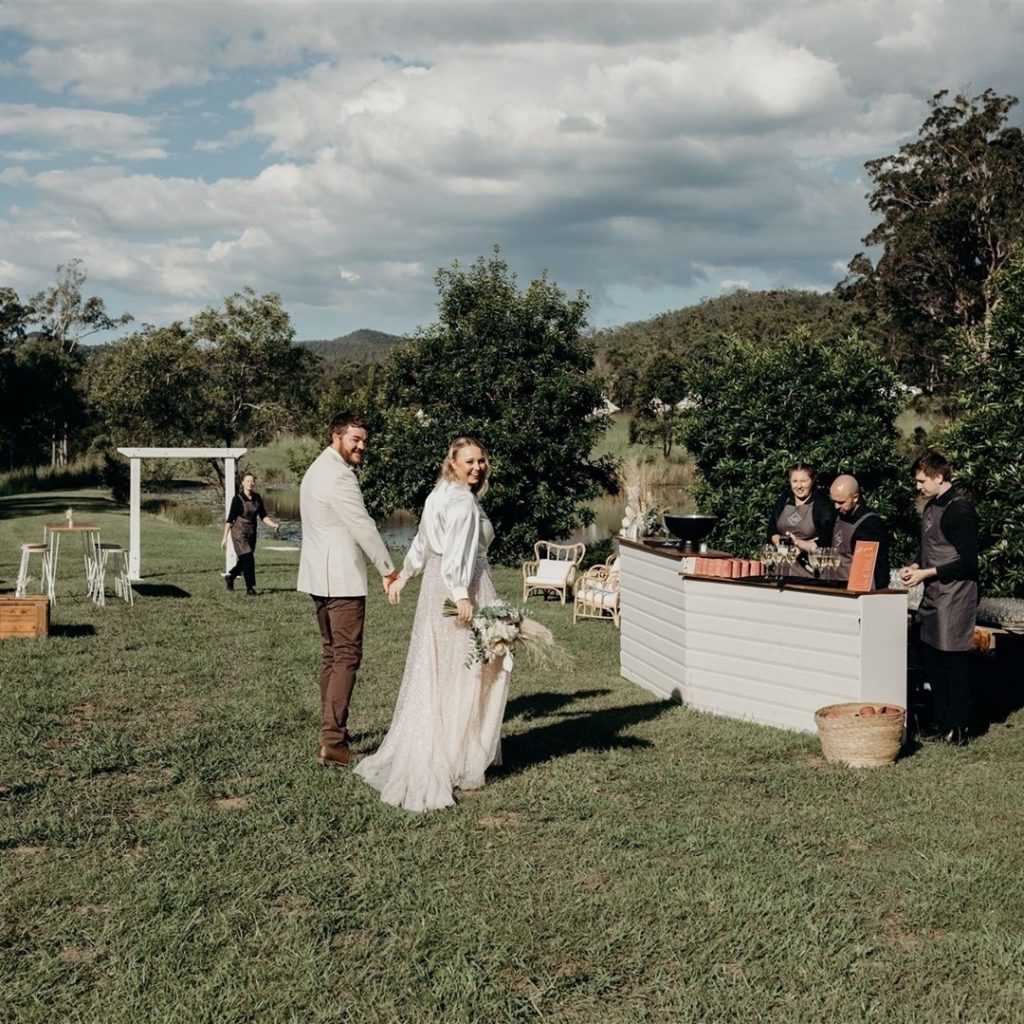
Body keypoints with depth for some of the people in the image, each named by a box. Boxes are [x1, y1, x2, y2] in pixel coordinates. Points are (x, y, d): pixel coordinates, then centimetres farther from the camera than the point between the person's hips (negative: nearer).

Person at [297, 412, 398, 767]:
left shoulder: (317, 470, 17)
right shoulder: (339, 477, -17)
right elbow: (363, 527, -17)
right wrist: (388, 569, -8)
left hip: (319, 577, 11)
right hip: (342, 579, -11)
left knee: (332, 654, 16)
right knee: (347, 657, -9)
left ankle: (332, 731, 21)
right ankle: (332, 741, -14)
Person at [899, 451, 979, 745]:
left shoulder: (959, 510, -15)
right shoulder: (931, 507, 14)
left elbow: (968, 561, -17)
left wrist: (926, 573, -16)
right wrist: (916, 566, 7)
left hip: (954, 597, -9)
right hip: (932, 598, 9)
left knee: (954, 664, -3)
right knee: (931, 659, 12)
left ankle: (957, 729, 4)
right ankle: (940, 722, 22)